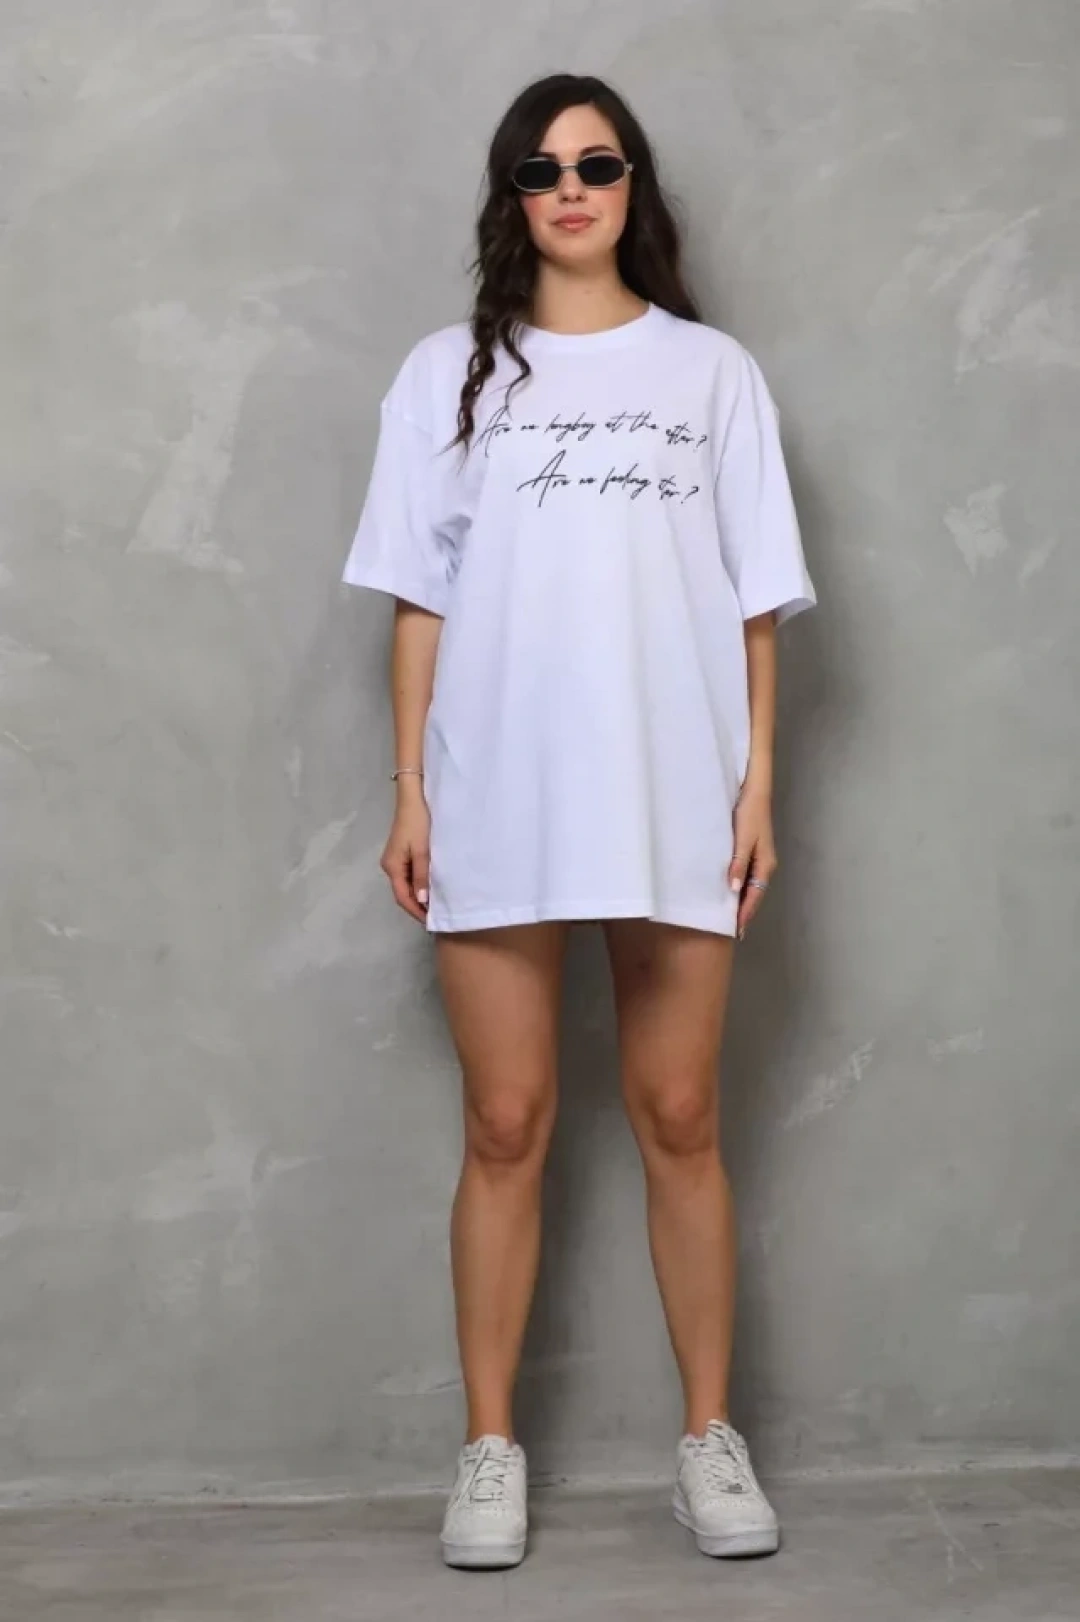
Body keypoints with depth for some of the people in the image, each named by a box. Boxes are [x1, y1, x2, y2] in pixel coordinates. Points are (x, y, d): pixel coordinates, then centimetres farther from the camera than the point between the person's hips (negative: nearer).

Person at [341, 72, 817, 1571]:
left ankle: (711, 1440, 17)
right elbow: (420, 601, 6)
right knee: (507, 1127, 4)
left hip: (674, 801, 0)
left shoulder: (712, 371, 8)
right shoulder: (450, 374, 8)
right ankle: (492, 1451, 14)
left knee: (680, 1120, 6)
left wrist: (760, 784, -1)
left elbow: (756, 601, 6)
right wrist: (411, 796, 0)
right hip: (500, 803, 0)